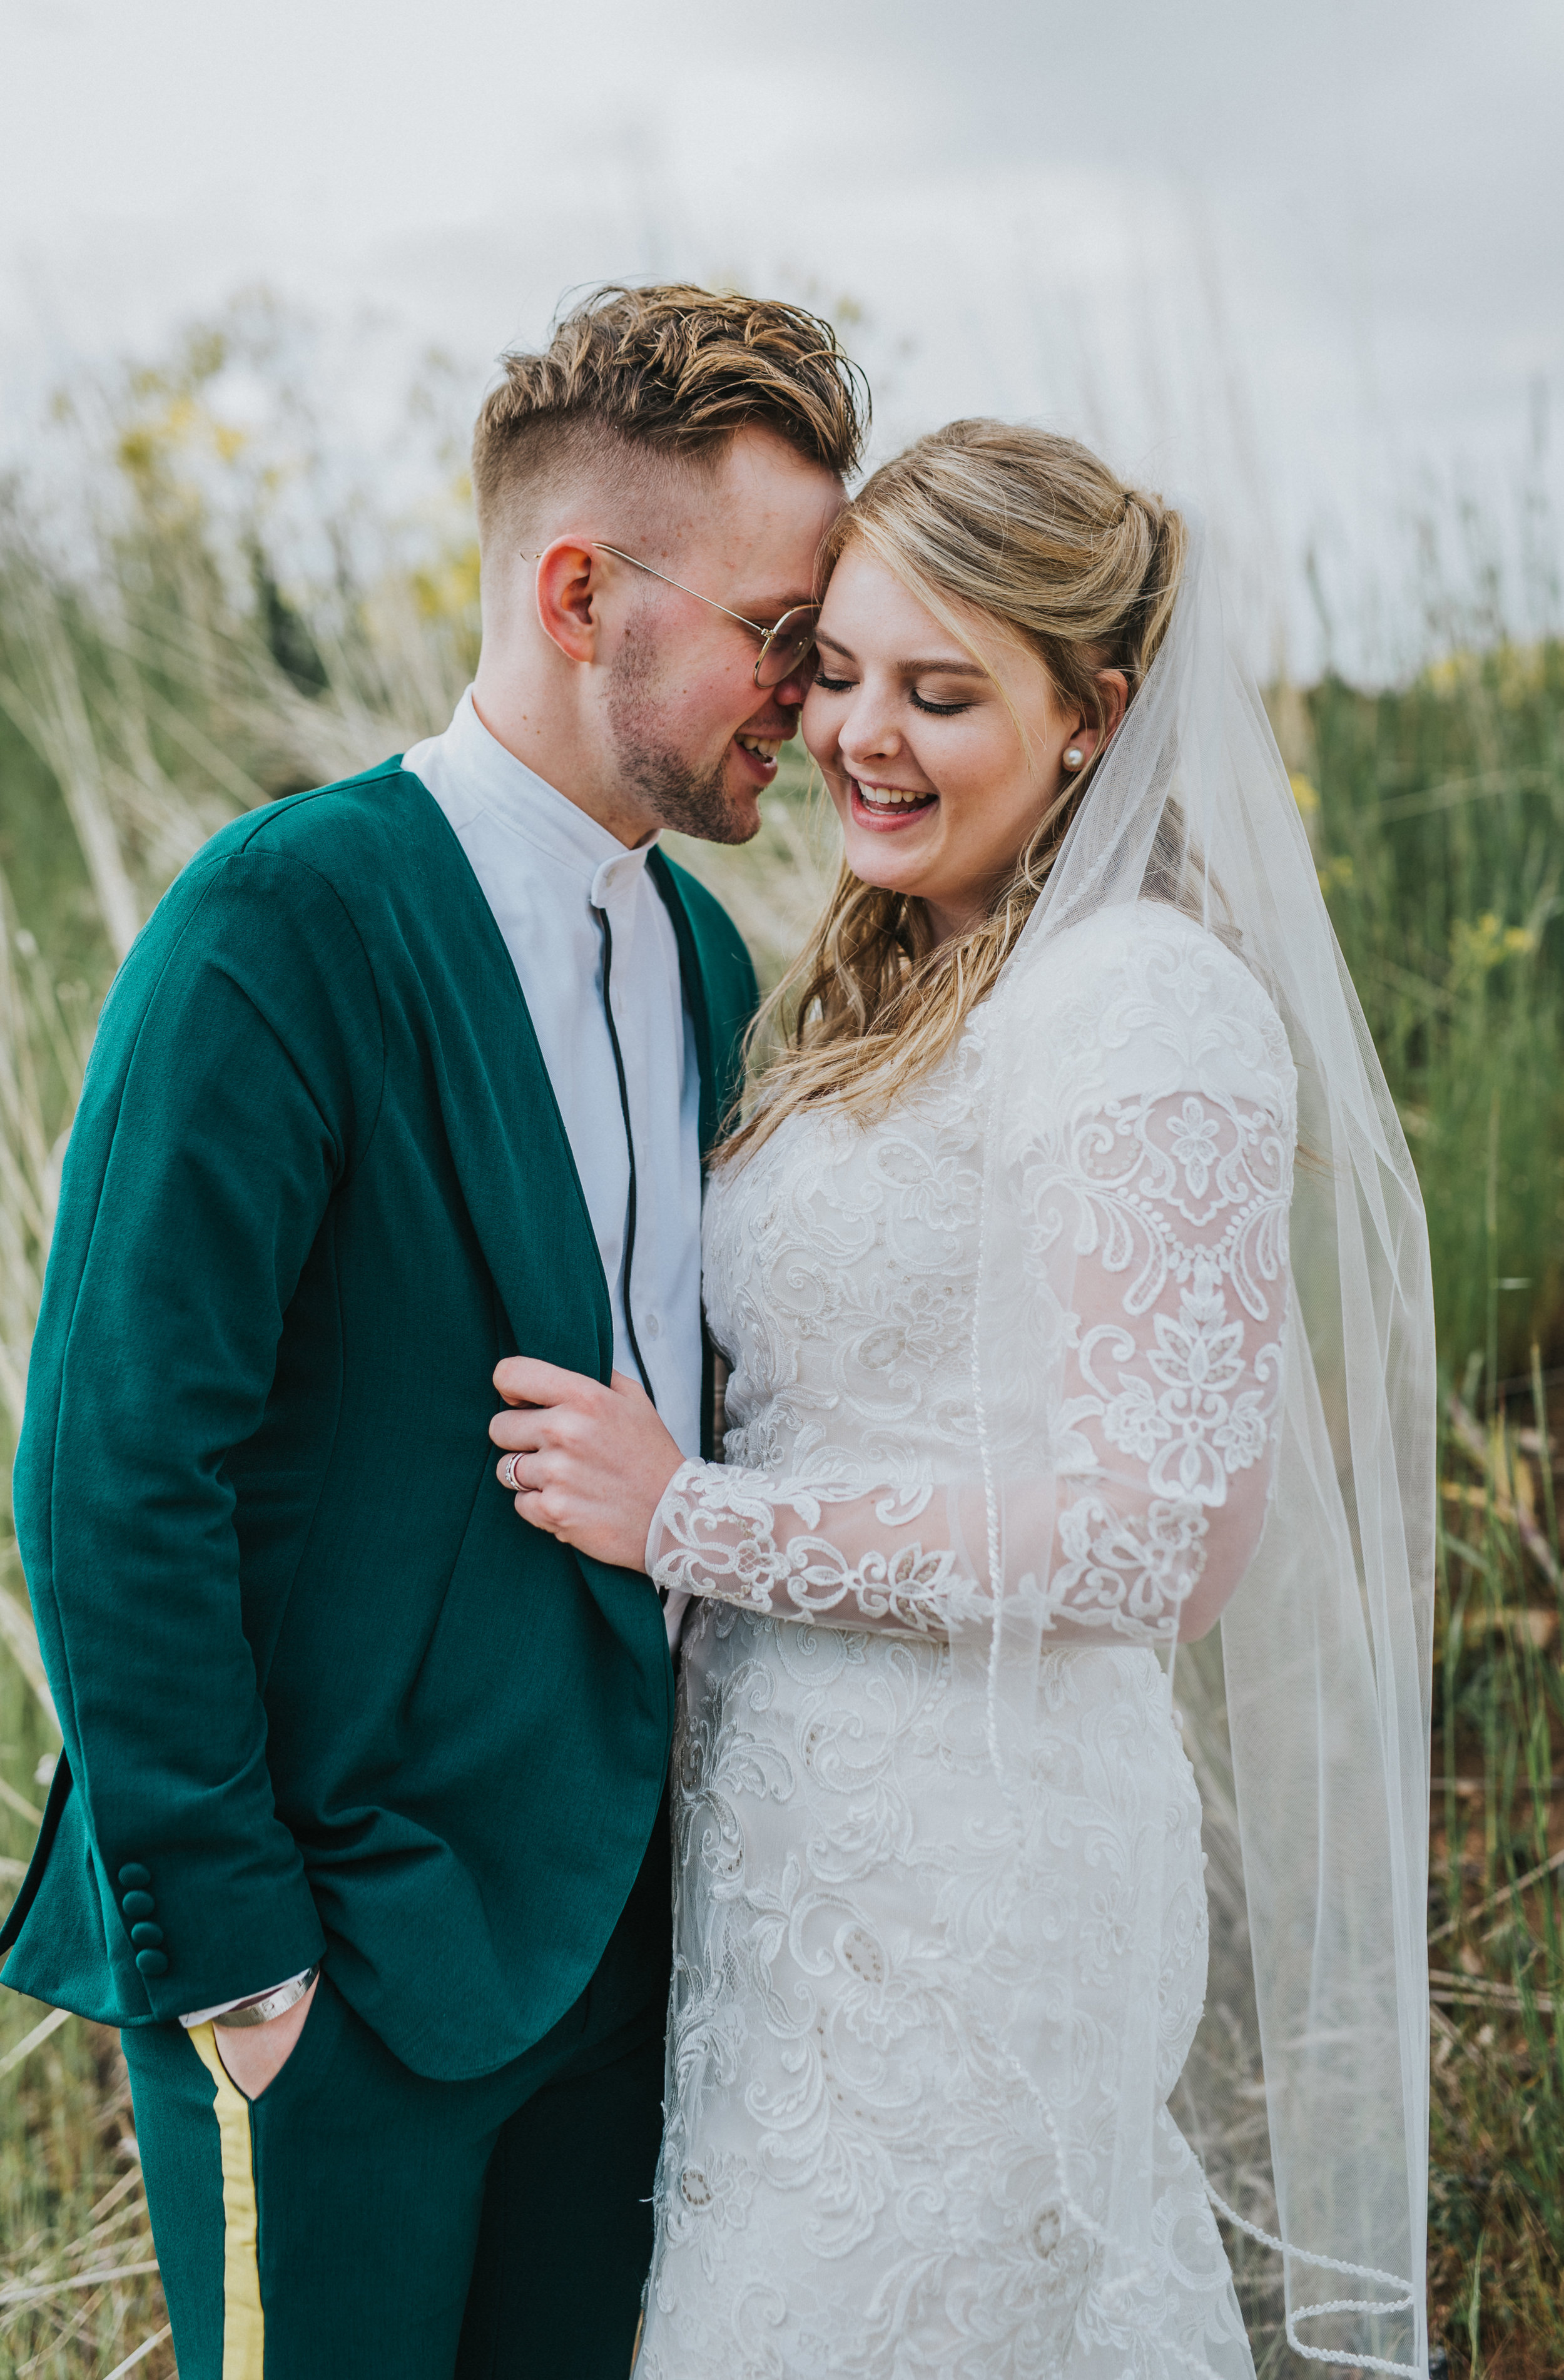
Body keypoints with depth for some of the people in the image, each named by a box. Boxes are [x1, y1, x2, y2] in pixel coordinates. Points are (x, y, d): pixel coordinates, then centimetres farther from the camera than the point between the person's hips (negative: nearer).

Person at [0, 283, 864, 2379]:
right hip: (337, 1960, -7)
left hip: (614, 1919, 7)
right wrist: (218, 1947, -15)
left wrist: (693, 1846, 8)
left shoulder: (704, 956, 7)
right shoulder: (285, 922, -17)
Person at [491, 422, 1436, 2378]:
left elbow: (1168, 1541, -21)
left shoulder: (1152, 1006, -17)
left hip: (971, 1867, -8)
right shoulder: (889, 990, 11)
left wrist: (690, 1520, -19)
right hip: (793, 1818, 8)